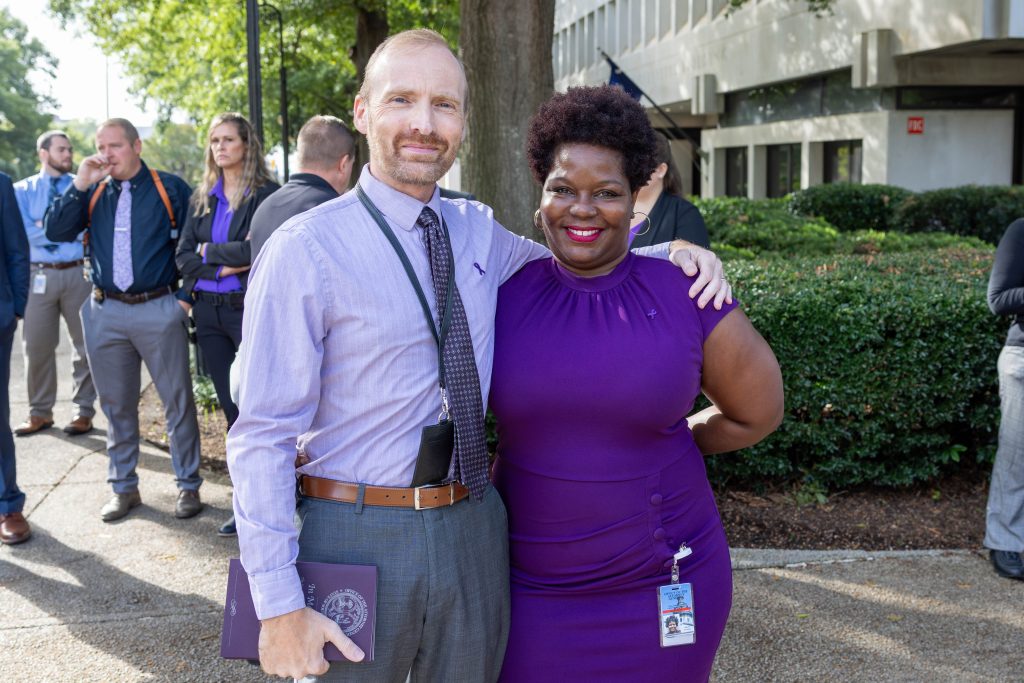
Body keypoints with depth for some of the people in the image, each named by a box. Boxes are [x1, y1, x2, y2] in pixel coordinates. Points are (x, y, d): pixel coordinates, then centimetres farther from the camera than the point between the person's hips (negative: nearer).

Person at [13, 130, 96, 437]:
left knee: (85, 344, 5)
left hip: (78, 273, 0)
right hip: (39, 276, 1)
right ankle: (40, 412, 19)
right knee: (37, 346, 7)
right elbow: (24, 232, -8)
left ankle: (84, 411, 16)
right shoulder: (22, 190, 6)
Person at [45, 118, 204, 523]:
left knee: (178, 401, 2)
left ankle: (188, 486, 14)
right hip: (106, 313, 4)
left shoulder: (170, 189, 1)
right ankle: (124, 488, 24)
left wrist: (186, 295, -4)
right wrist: (80, 184, -7)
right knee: (116, 405, 12)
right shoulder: (93, 193, 11)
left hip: (159, 310, -4)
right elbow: (56, 232, 0)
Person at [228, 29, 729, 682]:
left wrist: (675, 251, 4)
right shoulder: (304, 250, -12)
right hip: (357, 538, -5)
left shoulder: (479, 231, 5)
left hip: (475, 530, 5)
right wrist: (280, 607, -15)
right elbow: (263, 436, -12)